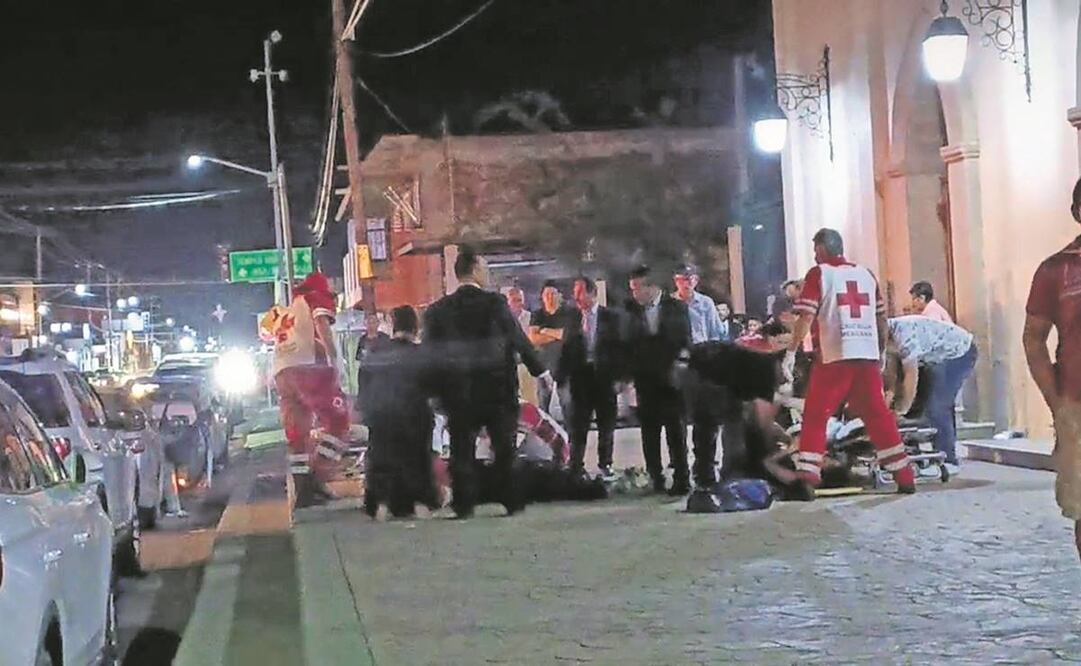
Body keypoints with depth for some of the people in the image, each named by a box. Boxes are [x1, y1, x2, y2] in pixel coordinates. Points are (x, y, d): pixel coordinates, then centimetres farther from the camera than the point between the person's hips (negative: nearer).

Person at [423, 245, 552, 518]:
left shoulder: (438, 310, 0)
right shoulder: (495, 303, -7)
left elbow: (431, 353, 2)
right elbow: (519, 340, -6)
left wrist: (438, 390, 10)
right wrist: (540, 370, 4)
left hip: (458, 391, 2)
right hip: (497, 387, -2)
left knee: (462, 449, 6)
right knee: (504, 446, 7)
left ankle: (464, 504, 3)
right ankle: (512, 501, 8)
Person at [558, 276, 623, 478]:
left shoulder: (610, 317, 0)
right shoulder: (573, 318, 5)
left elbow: (618, 347, -2)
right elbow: (566, 348, 4)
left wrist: (619, 375, -9)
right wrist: (561, 376, -4)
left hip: (604, 375, -1)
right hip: (580, 374, 1)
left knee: (606, 424, 7)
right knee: (578, 425, 0)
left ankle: (605, 465, 18)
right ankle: (576, 466, 5)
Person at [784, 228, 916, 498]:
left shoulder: (819, 274, 1)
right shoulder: (866, 275, 15)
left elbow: (806, 317, -8)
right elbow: (881, 319, 17)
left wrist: (791, 352, -6)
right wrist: (881, 353, 28)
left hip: (834, 357, -4)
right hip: (868, 355, 4)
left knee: (815, 418, 1)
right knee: (879, 417, 11)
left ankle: (807, 480, -8)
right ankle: (905, 477, 12)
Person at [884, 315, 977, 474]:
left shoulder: (905, 334, -30)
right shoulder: (891, 337, -1)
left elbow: (911, 376, -27)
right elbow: (891, 374, 1)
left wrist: (901, 411, -20)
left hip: (960, 353, -10)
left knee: (937, 407, -15)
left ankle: (947, 460, -11)